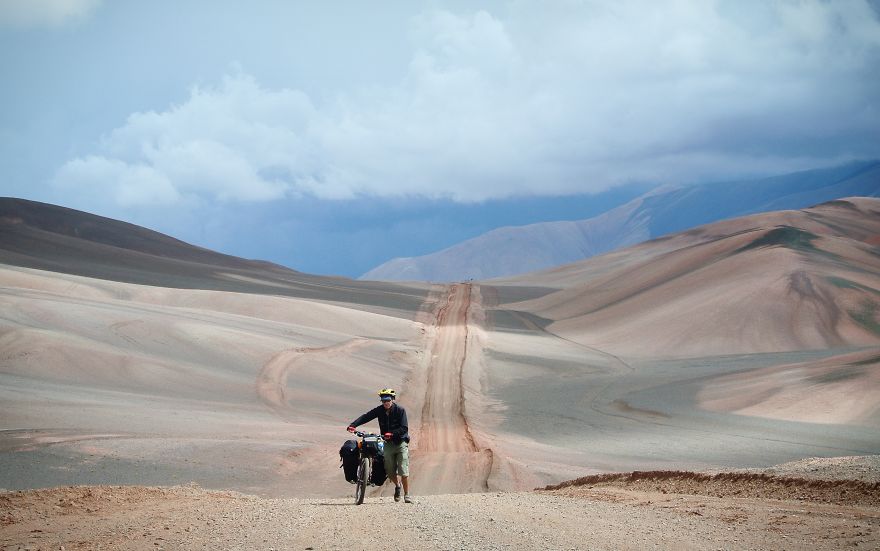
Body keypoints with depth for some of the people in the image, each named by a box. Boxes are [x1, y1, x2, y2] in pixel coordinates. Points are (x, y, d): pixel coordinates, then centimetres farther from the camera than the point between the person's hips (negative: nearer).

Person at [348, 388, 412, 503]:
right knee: (390, 471, 3)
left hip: (401, 442, -4)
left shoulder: (400, 410, -13)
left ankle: (407, 495, -3)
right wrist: (353, 425, -25)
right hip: (388, 443, 4)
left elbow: (404, 428, -19)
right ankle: (397, 485, 34)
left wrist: (392, 434, -32)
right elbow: (365, 417, -10)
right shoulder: (379, 410, -2)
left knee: (403, 471, -12)